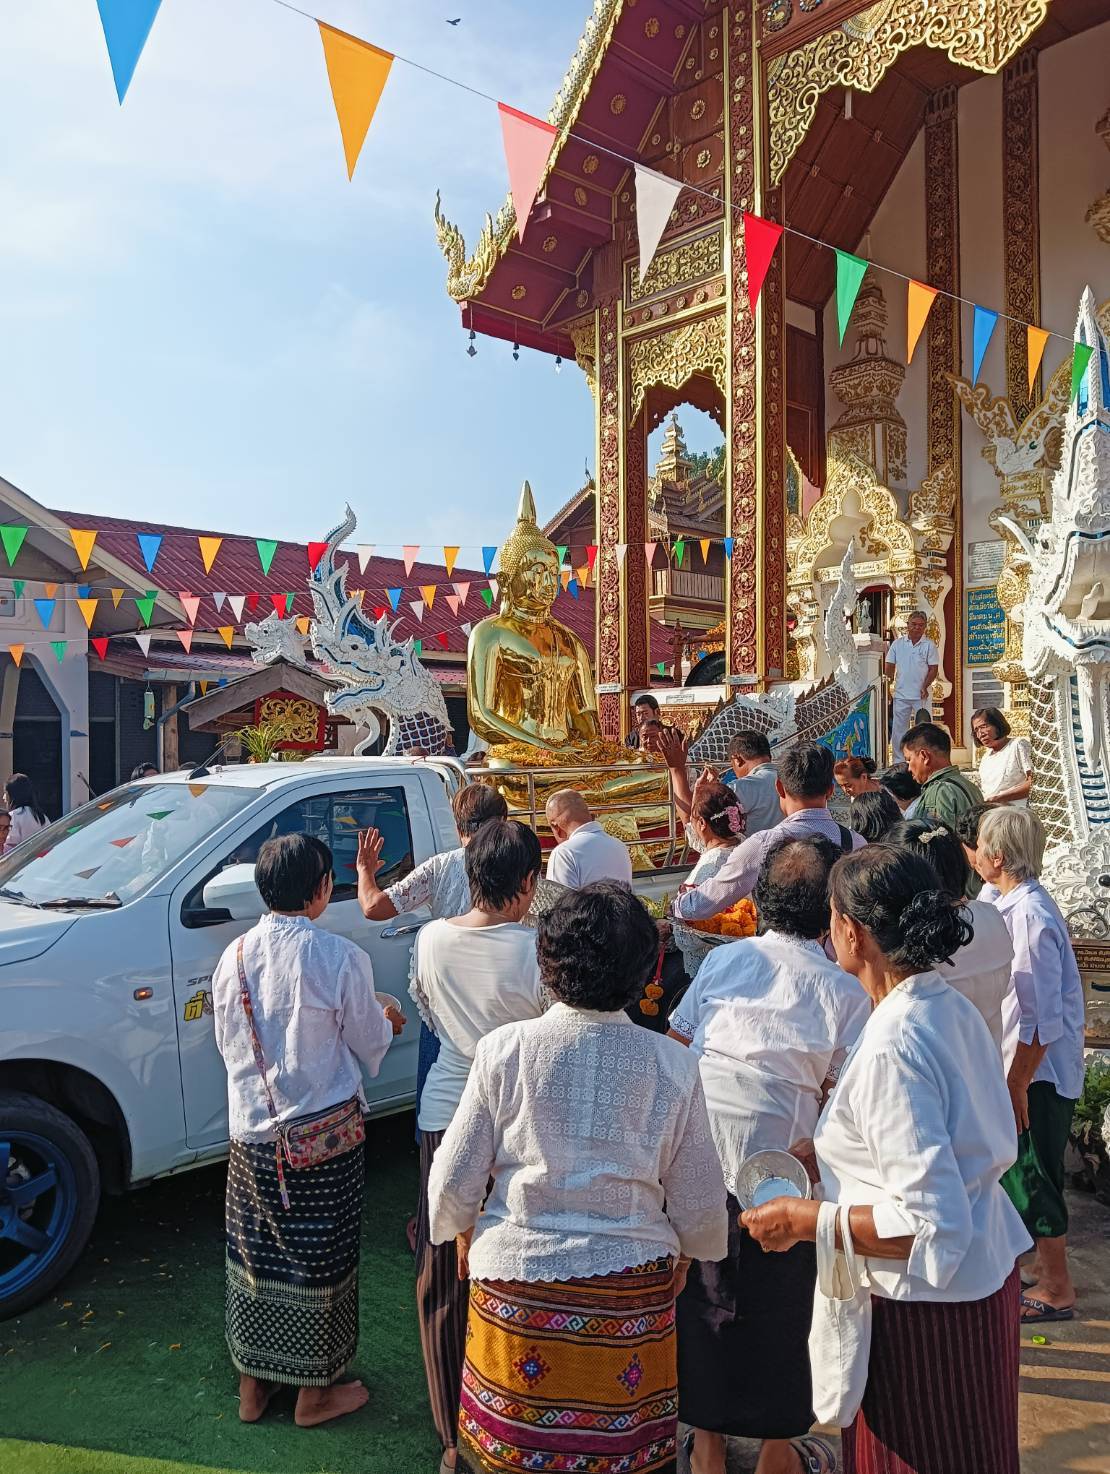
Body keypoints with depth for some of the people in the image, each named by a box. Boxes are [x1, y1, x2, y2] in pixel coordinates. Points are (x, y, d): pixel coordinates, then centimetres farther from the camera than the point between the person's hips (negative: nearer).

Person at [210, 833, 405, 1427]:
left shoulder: (235, 956, -4)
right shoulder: (341, 957, -18)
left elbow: (229, 1045, 8)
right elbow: (368, 1049, -8)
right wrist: (385, 1019, 13)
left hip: (251, 1131, 5)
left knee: (255, 1251, 19)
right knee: (319, 1259, 12)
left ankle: (253, 1384, 36)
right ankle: (315, 1392, 29)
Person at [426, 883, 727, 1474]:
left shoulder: (504, 1050, -13)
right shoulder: (673, 1066, -11)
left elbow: (453, 1181, -5)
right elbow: (700, 1204, -1)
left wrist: (463, 1229, 16)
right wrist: (686, 1253, 20)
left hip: (517, 1284, 0)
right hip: (633, 1290, 1)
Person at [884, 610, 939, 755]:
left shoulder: (929, 645, 0)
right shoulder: (898, 643, 6)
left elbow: (933, 669, -2)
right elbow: (890, 665, 8)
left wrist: (925, 687, -13)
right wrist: (889, 683, -4)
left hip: (921, 695, -2)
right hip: (900, 694, 2)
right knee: (898, 728, 5)